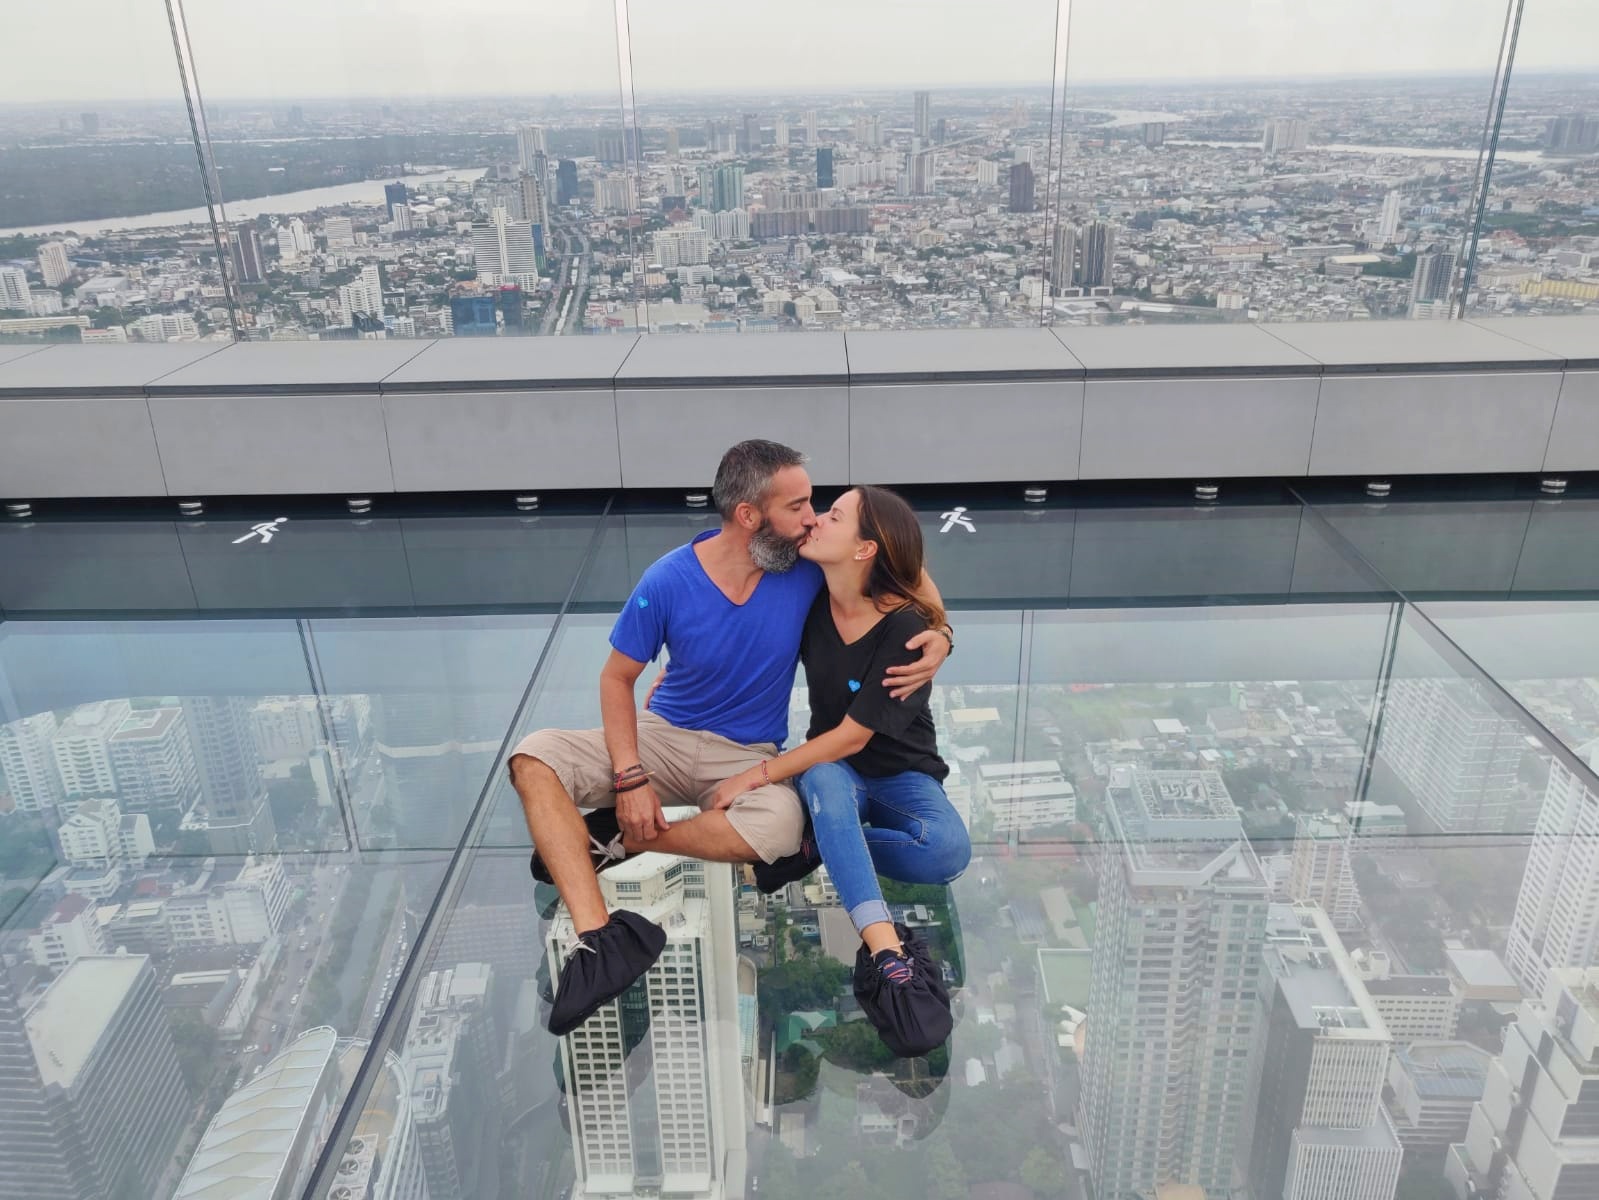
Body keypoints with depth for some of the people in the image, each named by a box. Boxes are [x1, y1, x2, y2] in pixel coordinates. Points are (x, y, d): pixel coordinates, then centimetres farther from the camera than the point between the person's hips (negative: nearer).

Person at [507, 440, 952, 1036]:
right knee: (534, 756, -23)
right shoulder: (669, 581, -14)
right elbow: (618, 678, -4)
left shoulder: (810, 567, -11)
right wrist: (630, 777, -16)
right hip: (664, 736, 1)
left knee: (781, 826, -36)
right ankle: (597, 937, -35)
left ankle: (620, 839, -14)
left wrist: (939, 634, -18)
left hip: (749, 757, 0)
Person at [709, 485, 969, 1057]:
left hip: (900, 774, -2)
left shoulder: (907, 629, -22)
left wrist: (757, 775, -23)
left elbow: (852, 736, -23)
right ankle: (887, 955, -40)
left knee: (948, 848, -33)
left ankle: (819, 843, -15)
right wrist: (677, 673, -1)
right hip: (831, 769, 3)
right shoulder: (811, 602, -8)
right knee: (824, 781, -36)